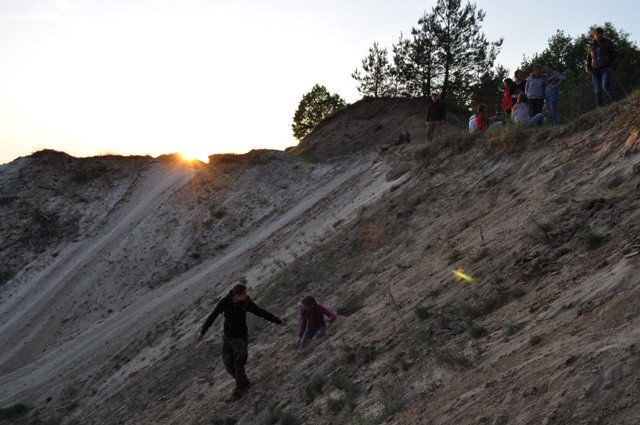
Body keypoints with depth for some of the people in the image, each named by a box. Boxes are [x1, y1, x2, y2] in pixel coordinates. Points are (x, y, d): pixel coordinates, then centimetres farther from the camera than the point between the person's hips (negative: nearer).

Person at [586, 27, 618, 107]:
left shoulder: (607, 43, 7)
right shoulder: (591, 46, 13)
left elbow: (614, 55, 8)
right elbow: (588, 58, 20)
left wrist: (613, 66, -7)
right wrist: (588, 68, 3)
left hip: (606, 69, -3)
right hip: (595, 70, 3)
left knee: (605, 87, -23)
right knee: (598, 91, -2)